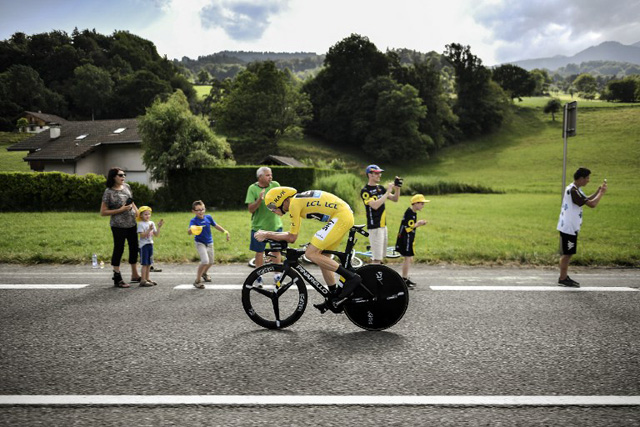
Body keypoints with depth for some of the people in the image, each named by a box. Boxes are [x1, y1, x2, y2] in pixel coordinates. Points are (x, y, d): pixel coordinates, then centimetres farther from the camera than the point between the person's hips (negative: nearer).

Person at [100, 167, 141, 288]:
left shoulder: (126, 186, 7)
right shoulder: (109, 192, -12)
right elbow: (103, 212, -12)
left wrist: (137, 212, 6)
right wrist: (120, 210, -19)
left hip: (131, 223, 7)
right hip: (118, 225, -7)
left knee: (134, 248, 13)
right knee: (119, 249, 0)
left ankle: (135, 275, 27)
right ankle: (117, 278, 10)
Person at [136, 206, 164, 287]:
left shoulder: (152, 223, 10)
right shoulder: (141, 224, -9)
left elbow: (156, 234, 9)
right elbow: (142, 235, -18)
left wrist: (159, 227, -2)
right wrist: (149, 230, -26)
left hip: (150, 244, 7)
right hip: (144, 245, -6)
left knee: (149, 263, 11)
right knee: (144, 263, -7)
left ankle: (147, 279, 19)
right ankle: (143, 280, -5)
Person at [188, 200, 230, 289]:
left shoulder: (208, 217, -7)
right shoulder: (193, 221, -21)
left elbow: (216, 225, 10)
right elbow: (189, 232, -38)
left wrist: (225, 232, 13)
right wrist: (191, 229, -61)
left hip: (209, 242, 6)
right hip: (200, 243, -5)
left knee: (210, 262, 18)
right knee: (205, 261, -23)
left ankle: (204, 273, 50)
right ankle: (197, 281, -7)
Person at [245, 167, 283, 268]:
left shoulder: (275, 185, -1)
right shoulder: (253, 188, -7)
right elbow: (251, 209, -11)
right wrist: (259, 200, -27)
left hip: (275, 225, 2)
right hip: (259, 226, -2)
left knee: (276, 251, 7)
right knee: (259, 252, 8)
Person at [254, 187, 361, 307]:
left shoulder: (294, 203, -11)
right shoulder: (298, 199, 18)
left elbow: (292, 237, -8)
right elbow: (292, 233, 24)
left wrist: (266, 235, 2)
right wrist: (267, 233, 19)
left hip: (340, 217, -10)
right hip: (347, 215, 10)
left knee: (311, 253, -12)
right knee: (322, 256, 14)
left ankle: (351, 277, -13)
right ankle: (334, 296, 21)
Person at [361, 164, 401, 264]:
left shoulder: (380, 188, 12)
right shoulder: (365, 191, -12)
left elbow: (395, 199, 12)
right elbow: (375, 205, -26)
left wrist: (397, 188, -6)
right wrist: (388, 191, -22)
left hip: (383, 225, 8)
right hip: (374, 227, -8)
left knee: (380, 256, 12)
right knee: (376, 258, -10)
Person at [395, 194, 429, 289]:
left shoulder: (413, 213, 14)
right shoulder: (409, 213, -18)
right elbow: (408, 228, -22)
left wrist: (419, 223, 4)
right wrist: (418, 224, -11)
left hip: (409, 239, 10)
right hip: (405, 238, -10)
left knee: (409, 259, 16)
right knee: (408, 258, -9)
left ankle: (405, 278, 25)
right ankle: (404, 280, -5)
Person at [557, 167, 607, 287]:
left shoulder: (574, 189, 12)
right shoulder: (573, 191, -20)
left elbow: (586, 199, 22)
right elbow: (592, 204, -23)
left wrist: (598, 192, 9)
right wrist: (601, 193, -10)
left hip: (570, 227, 10)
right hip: (569, 227, -10)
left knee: (567, 253, 15)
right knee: (567, 253, -3)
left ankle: (564, 277, 23)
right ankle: (562, 279, 4)